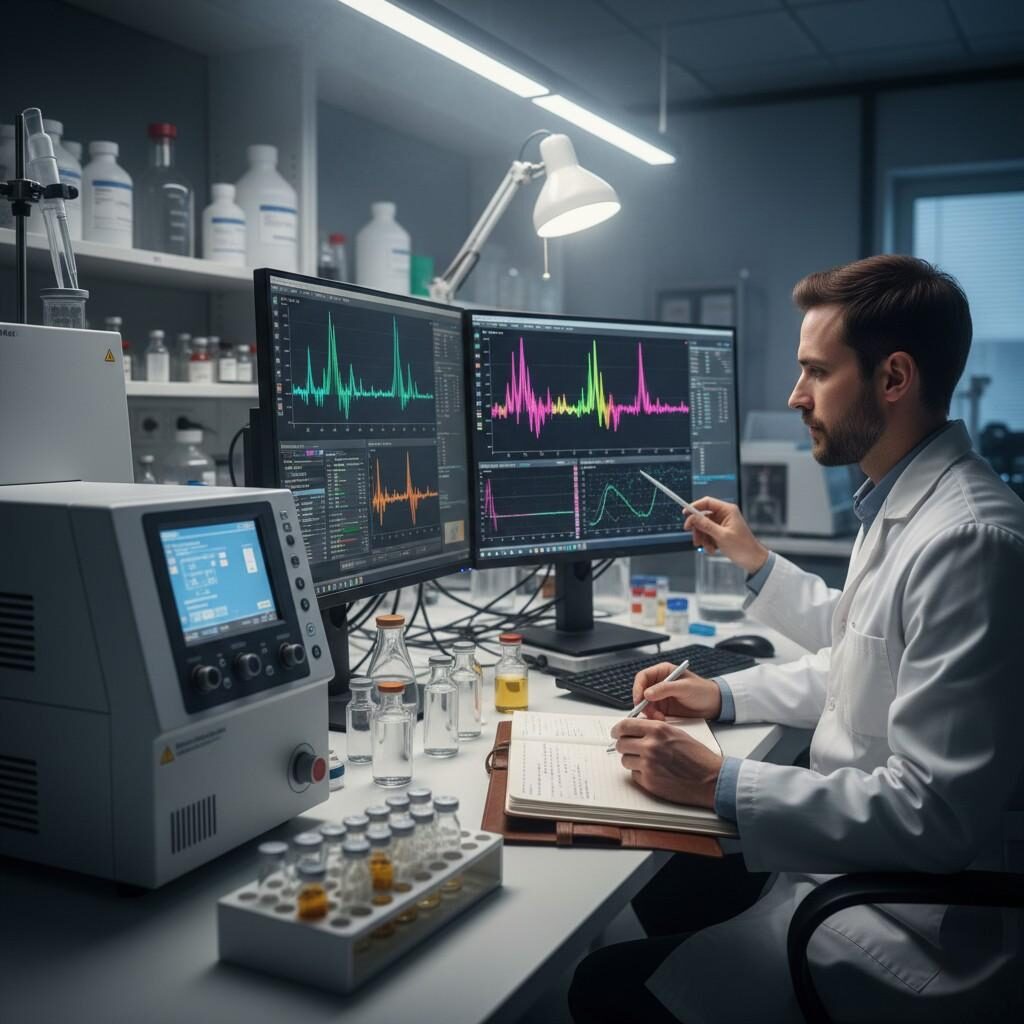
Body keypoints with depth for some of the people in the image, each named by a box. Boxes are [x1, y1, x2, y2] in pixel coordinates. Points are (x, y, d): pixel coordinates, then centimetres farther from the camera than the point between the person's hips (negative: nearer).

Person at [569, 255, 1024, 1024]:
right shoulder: (903, 504, 7)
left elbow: (933, 812, -27)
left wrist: (720, 783, -22)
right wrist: (725, 695, 12)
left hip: (917, 923, -9)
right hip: (856, 854, 10)